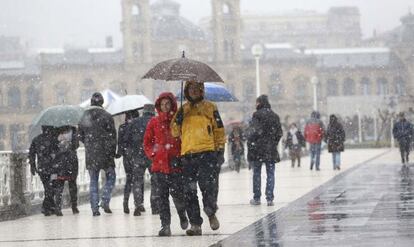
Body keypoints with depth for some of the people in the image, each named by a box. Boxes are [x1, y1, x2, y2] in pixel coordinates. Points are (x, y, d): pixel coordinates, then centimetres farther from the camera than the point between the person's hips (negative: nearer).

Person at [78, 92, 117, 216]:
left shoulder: (84, 117, 5)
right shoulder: (106, 116, -8)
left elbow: (80, 136, 11)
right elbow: (112, 136, -8)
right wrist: (112, 151, 1)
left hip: (90, 155, 4)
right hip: (105, 154, -4)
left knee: (93, 181, 9)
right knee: (110, 177, 11)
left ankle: (95, 208, 4)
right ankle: (105, 201, -5)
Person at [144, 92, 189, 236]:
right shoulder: (154, 122, 8)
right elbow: (147, 142, 14)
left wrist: (180, 157, -2)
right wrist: (153, 155, 1)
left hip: (176, 164, -2)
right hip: (159, 164, 2)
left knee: (177, 194, -5)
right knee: (163, 196, -1)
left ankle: (182, 215, 25)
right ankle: (165, 225, 0)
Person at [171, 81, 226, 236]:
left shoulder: (209, 107, 9)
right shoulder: (182, 110, 16)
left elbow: (219, 130, 8)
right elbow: (175, 132, 11)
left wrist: (220, 150, 1)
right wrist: (178, 118, -6)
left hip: (208, 153, -3)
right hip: (188, 155, 3)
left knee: (209, 186, -12)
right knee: (190, 191, 0)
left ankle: (211, 213, 15)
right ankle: (195, 224, 6)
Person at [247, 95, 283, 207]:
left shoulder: (257, 115, -10)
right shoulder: (275, 116, 7)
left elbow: (253, 132, -14)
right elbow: (279, 133, 10)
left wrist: (250, 145, -6)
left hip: (258, 148, -4)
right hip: (271, 150, 4)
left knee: (257, 173, 7)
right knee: (270, 174, 6)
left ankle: (256, 198, 10)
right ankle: (270, 198, 1)